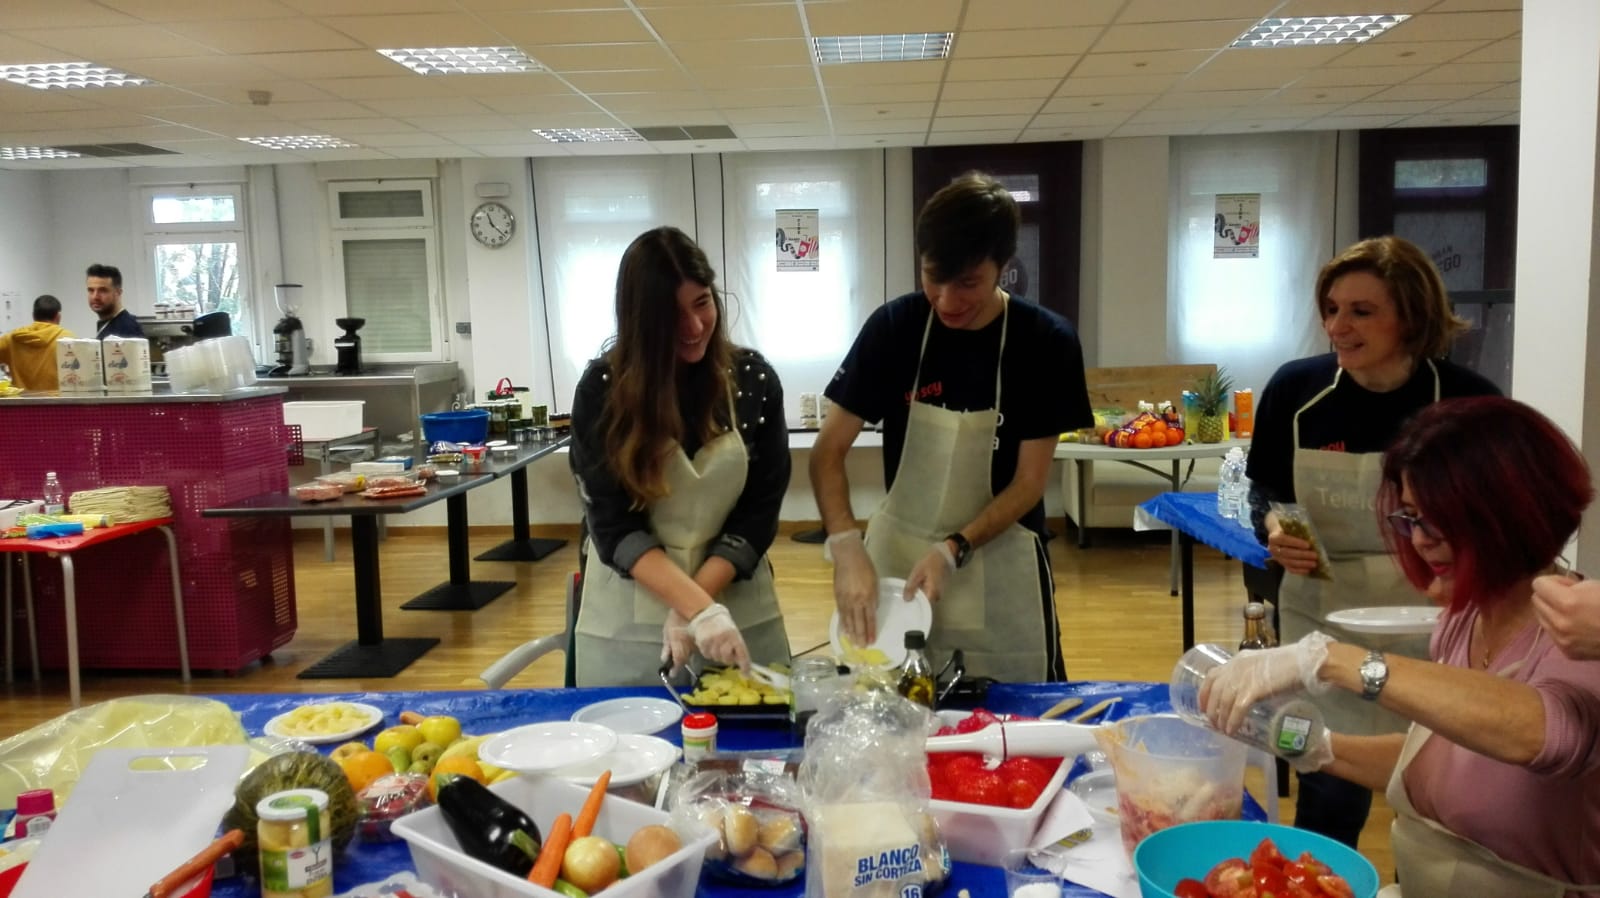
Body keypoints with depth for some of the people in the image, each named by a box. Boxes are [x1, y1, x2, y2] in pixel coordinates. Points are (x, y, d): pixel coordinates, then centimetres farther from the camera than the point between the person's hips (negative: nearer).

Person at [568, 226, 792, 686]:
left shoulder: (754, 379, -6)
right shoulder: (603, 388, -9)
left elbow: (758, 511, -5)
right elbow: (613, 525, -12)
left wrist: (696, 602, -16)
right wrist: (698, 607, -24)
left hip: (738, 607, 1)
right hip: (628, 620, -1)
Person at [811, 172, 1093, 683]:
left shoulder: (1046, 343, -12)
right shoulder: (892, 328, -9)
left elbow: (1029, 482, -9)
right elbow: (829, 450, -9)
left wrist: (954, 550, -23)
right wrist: (847, 546, -26)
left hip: (1000, 561, -1)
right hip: (898, 552, 1)